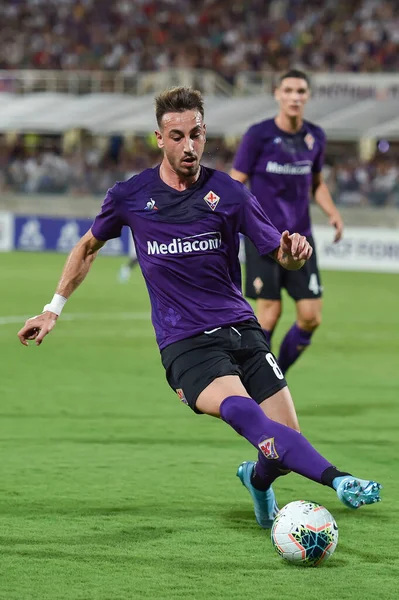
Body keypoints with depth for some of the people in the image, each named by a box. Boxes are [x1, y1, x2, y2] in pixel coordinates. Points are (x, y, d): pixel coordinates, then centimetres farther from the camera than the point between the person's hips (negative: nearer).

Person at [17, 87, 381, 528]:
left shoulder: (229, 193, 2)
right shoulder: (130, 196, 3)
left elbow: (281, 255, 6)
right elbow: (88, 247, 21)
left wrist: (295, 253, -18)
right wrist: (54, 309, 20)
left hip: (241, 330, 2)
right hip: (185, 344, -2)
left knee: (285, 442, -7)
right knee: (241, 409, -32)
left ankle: (256, 478, 30)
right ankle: (337, 480, -44)